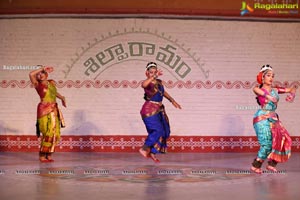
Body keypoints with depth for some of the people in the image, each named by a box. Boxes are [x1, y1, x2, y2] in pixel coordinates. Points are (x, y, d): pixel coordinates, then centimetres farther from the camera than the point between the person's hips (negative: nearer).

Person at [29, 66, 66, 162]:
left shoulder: (52, 82, 14)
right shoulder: (37, 85, -2)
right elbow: (31, 74, -19)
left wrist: (62, 98, 26)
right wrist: (43, 68, -10)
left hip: (54, 111, 6)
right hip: (44, 111, -6)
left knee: (55, 133, 3)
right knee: (48, 133, -13)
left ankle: (49, 155, 11)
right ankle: (42, 156, -5)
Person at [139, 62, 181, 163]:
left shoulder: (159, 82, 9)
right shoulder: (148, 83, -14)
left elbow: (163, 92, 27)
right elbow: (143, 85, -41)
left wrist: (173, 101, 30)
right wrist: (154, 76, -46)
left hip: (159, 110, 8)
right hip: (150, 111, -8)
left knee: (164, 132, 10)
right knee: (158, 131, -16)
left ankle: (152, 152, 22)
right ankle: (144, 149, 0)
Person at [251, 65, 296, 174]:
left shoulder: (275, 90, 12)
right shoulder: (260, 90, -5)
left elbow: (291, 89, 18)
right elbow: (255, 89, -31)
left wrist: (292, 94, -5)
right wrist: (268, 96, -42)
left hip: (273, 118, 7)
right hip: (262, 118, -7)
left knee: (282, 139, -2)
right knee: (267, 143, -11)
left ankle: (272, 163, 9)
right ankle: (256, 165, 4)